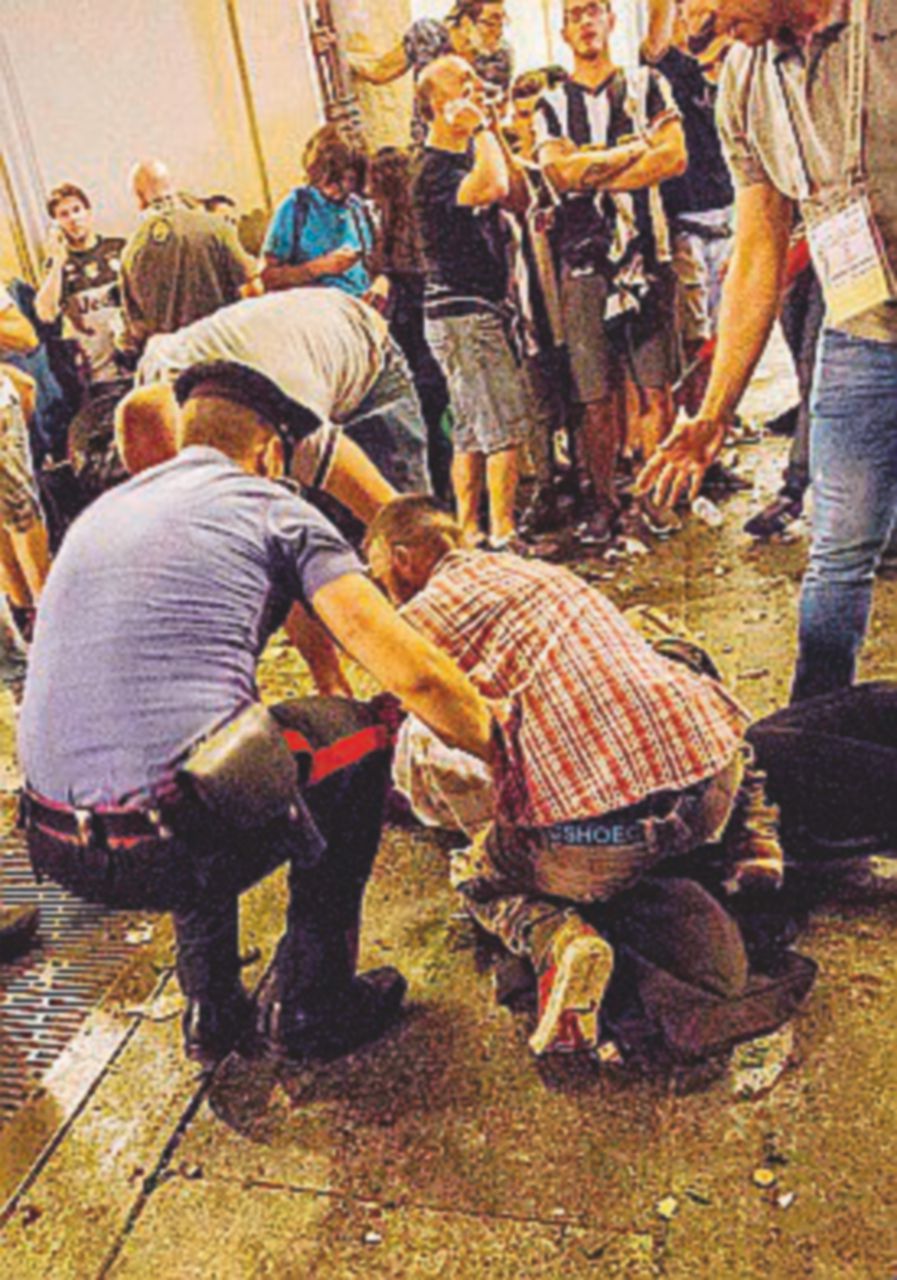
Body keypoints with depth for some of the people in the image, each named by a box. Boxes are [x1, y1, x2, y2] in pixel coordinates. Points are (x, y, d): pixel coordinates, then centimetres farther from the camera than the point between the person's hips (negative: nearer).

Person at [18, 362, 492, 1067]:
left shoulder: (100, 512, 23)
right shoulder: (272, 508, 5)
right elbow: (414, 674, -5)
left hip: (56, 849, 7)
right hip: (174, 845, -6)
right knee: (356, 731, 19)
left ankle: (212, 1009, 35)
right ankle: (313, 1003, 24)